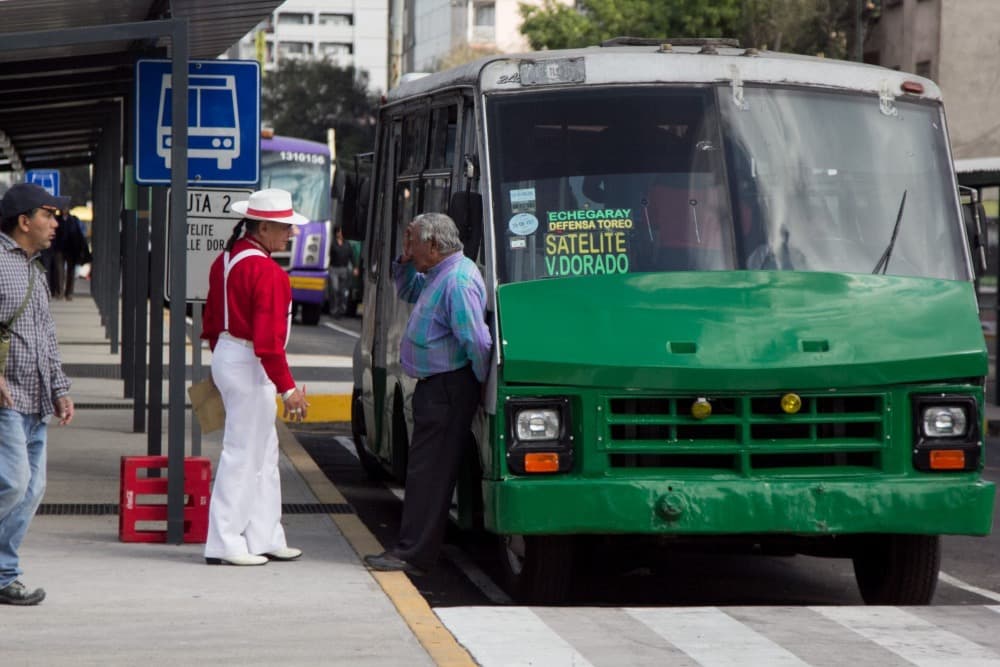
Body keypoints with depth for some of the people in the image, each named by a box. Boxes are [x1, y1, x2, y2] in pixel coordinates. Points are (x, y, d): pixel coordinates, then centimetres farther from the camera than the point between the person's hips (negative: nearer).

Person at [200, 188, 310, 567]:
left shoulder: (226, 260, 10)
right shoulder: (267, 272, -20)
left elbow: (213, 321, 19)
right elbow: (268, 339, -23)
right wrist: (287, 388, -21)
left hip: (226, 356, 10)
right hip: (250, 367, -10)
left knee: (263, 453, 16)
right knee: (243, 454, -3)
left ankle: (264, 538, 21)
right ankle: (224, 545, 1)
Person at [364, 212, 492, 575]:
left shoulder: (458, 281, -20)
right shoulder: (439, 274, 13)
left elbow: (477, 341, -26)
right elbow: (409, 291, 33)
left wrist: (481, 382, -14)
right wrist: (406, 261, 14)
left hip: (448, 391, -11)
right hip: (435, 386, 11)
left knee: (428, 471, -8)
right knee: (425, 470, 13)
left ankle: (414, 555, -6)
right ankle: (410, 549, 18)